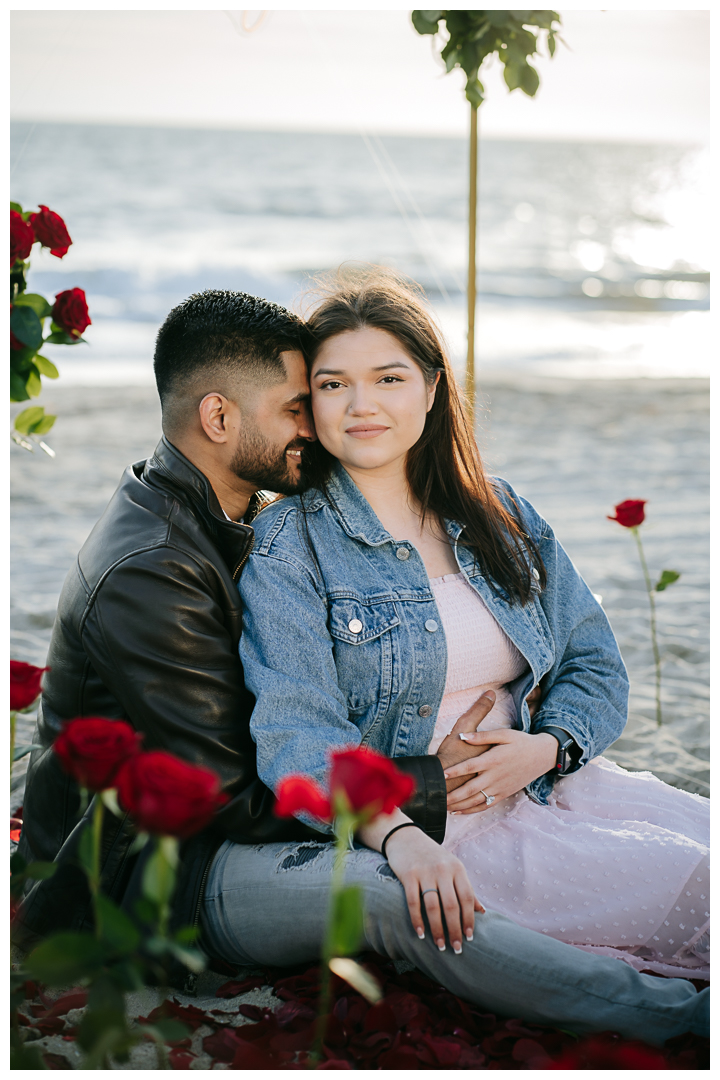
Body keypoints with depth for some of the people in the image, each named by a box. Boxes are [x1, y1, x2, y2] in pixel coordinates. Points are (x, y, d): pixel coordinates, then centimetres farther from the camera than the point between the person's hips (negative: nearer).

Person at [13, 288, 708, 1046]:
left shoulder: (239, 518, 6)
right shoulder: (145, 577, -26)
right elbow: (230, 800, -24)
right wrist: (439, 784, -19)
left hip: (206, 821, 10)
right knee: (392, 893, -31)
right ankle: (672, 1016, -23)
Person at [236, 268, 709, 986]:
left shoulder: (501, 517, 12)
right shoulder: (288, 546, -5)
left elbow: (593, 664, 13)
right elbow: (295, 730, -17)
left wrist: (546, 747, -9)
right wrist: (397, 835, -35)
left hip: (544, 785, 6)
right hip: (421, 828, -6)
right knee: (691, 887, -21)